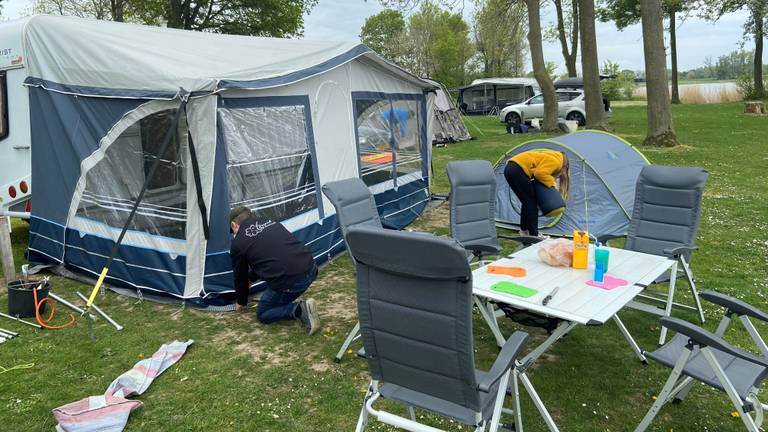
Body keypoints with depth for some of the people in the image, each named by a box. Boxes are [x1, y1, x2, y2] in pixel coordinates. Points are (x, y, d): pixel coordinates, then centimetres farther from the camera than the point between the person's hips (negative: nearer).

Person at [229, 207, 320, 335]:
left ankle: (299, 310, -6)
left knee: (262, 314, 19)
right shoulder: (271, 222, 24)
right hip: (311, 270, 6)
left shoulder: (238, 243, 6)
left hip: (288, 281, -6)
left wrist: (241, 303, 38)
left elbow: (240, 276, 19)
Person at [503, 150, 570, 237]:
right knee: (531, 203, -1)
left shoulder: (552, 156, 26)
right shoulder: (556, 161, -4)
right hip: (517, 171, -10)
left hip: (510, 168, 10)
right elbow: (540, 173, -17)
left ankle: (524, 230, 32)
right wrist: (552, 183, -4)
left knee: (527, 201, 21)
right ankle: (533, 235, 4)